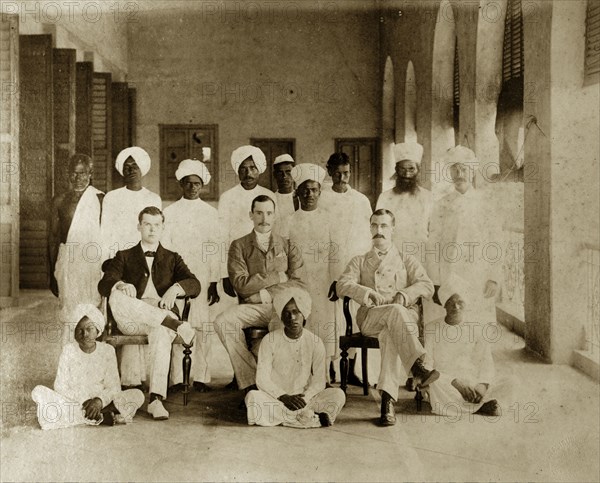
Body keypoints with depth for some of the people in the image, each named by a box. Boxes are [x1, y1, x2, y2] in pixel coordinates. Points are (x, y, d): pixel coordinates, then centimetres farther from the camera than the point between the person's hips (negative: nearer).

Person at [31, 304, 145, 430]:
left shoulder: (107, 350, 0)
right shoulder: (68, 350, -1)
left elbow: (113, 387, -3)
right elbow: (60, 386, -5)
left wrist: (100, 400, -24)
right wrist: (82, 402, -20)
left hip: (100, 403, 0)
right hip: (72, 400, 0)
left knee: (138, 395, -21)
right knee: (38, 391, -26)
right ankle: (99, 417, -30)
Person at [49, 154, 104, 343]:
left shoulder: (100, 199, 1)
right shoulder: (60, 200, 9)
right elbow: (53, 237, 13)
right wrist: (52, 273, 12)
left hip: (93, 262, -2)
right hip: (67, 262, 2)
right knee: (70, 316, 2)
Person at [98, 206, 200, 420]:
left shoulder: (172, 259, 22)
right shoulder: (124, 257, 22)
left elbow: (195, 285, 5)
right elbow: (104, 285, 4)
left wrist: (175, 288, -18)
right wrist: (121, 285, -21)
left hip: (162, 314, 0)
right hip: (131, 320, 1)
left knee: (161, 332, -39)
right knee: (116, 297, -33)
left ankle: (156, 399, -45)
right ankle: (176, 324, -39)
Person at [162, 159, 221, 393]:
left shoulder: (210, 213, 9)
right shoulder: (170, 212, 10)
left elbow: (214, 250, 6)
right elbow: (164, 248, 8)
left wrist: (214, 284, 0)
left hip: (202, 276, 0)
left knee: (202, 326, -3)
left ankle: (200, 377, 3)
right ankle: (176, 378, 1)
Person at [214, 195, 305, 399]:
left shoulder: (287, 246, 14)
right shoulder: (239, 246, 11)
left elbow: (298, 282, 1)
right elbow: (241, 284, -3)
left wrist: (266, 294, -9)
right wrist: (277, 277, -4)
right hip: (251, 308, 1)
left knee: (282, 324, -38)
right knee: (222, 321, -29)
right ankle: (250, 382, -24)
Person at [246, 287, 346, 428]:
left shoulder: (315, 342, 1)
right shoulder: (270, 340, -2)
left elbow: (319, 380, -3)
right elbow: (262, 379, -7)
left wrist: (304, 397, -22)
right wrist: (284, 397, -22)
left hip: (305, 399, 0)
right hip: (276, 398, 0)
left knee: (338, 395, -23)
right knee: (252, 397, -33)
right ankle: (312, 419, -30)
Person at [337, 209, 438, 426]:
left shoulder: (407, 261, 26)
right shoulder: (359, 261, 26)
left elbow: (427, 285, 9)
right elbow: (343, 285, 6)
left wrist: (404, 295, -11)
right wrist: (368, 293, -14)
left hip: (406, 315, 0)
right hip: (370, 317, 0)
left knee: (389, 333, -38)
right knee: (395, 311, -37)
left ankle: (387, 399, -50)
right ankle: (417, 367, -52)